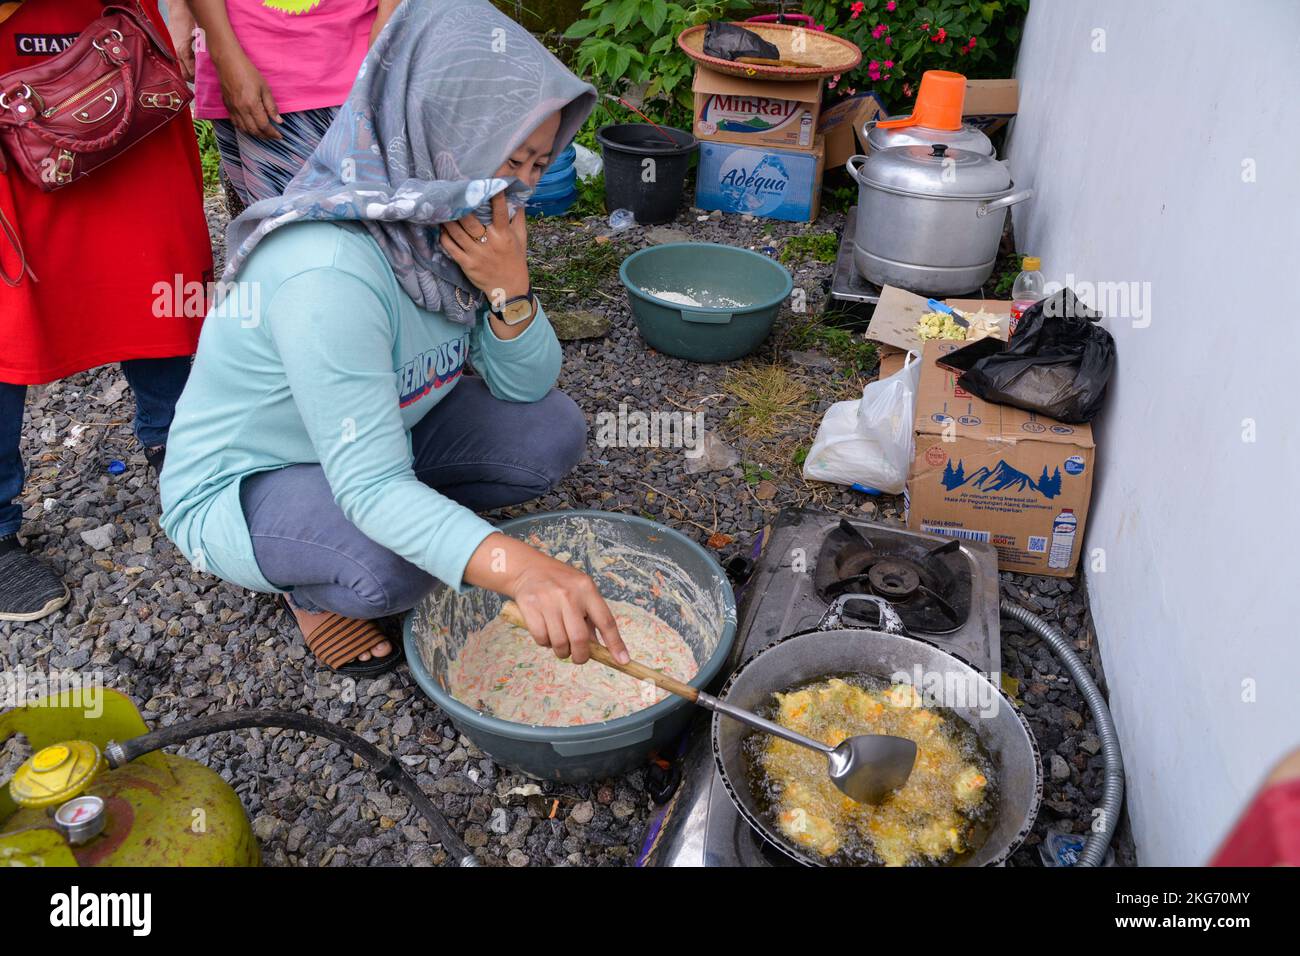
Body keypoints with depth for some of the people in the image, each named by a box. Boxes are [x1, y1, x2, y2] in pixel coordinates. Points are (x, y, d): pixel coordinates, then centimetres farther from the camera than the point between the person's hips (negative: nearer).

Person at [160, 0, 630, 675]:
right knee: (390, 566, -35)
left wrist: (509, 287, -27)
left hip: (381, 436, 7)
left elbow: (526, 386, -8)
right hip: (237, 485, -6)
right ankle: (309, 585, 0)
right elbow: (373, 488, -36)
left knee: (553, 431, -10)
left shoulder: (462, 221, -12)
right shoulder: (328, 271, -36)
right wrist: (516, 568, -52)